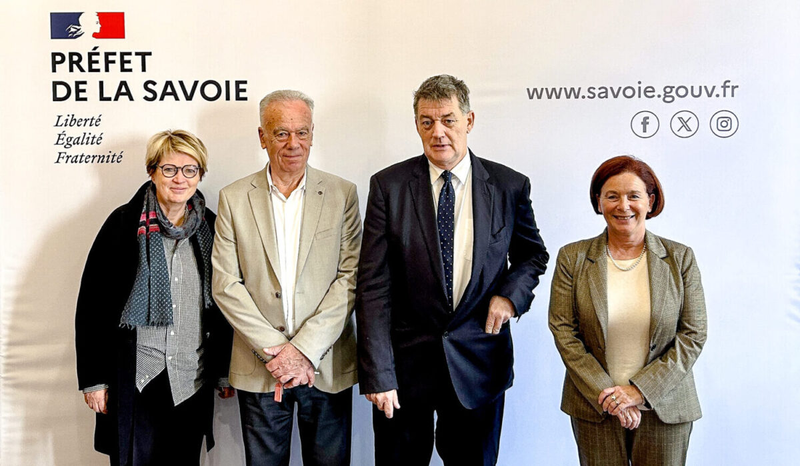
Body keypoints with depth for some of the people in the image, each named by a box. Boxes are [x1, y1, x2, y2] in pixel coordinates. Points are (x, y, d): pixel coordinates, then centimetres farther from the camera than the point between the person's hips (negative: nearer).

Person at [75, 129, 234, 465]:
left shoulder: (211, 229, 4)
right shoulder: (124, 223, -4)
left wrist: (225, 371, 9)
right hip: (133, 378, -2)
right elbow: (92, 302, -4)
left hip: (192, 382, 3)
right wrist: (93, 378, -5)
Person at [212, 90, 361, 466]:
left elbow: (351, 278, -5)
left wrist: (305, 348, -12)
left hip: (328, 366, 0)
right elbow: (225, 284, -2)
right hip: (258, 367, 1)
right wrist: (274, 349, -10)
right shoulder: (234, 198, 2)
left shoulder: (342, 194, 1)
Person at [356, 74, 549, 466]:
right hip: (405, 362, -1)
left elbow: (533, 254, 15)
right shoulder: (388, 185, -6)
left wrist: (510, 294, -7)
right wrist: (377, 373, -14)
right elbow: (373, 285, -9)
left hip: (478, 364, 1)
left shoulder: (509, 186, -2)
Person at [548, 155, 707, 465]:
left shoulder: (681, 258, -1)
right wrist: (605, 394, -12)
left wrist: (639, 390, -11)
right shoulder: (572, 257, -2)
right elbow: (563, 330, -5)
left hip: (664, 408, 0)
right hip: (594, 406, 0)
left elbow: (693, 336, -3)